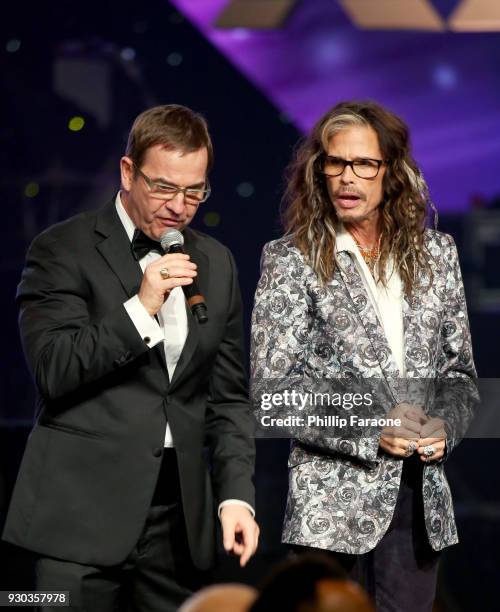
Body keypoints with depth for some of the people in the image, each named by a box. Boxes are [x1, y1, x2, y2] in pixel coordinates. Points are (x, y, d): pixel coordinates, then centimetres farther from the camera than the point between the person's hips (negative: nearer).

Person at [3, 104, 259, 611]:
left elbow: (228, 397, 15)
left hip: (179, 521, 5)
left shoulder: (215, 263, 13)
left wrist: (236, 495, 5)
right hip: (83, 513, -4)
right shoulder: (63, 250, -2)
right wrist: (139, 308, -18)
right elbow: (52, 371, -11)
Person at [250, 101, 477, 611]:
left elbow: (459, 367, 16)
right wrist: (369, 426, -15)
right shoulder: (291, 261, -1)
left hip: (421, 496, 4)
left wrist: (444, 425, -5)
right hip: (334, 500, -3)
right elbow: (271, 387, -7)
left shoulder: (434, 254, 11)